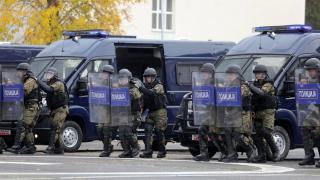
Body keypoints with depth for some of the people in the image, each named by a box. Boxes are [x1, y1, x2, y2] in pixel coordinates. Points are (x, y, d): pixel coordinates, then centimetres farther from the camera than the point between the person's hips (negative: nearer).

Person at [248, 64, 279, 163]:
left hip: (268, 111, -7)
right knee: (258, 134, 1)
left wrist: (251, 86, -26)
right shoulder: (256, 83, 16)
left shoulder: (268, 84, -6)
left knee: (266, 132, -17)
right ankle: (261, 156, 3)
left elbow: (261, 92, -24)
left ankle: (275, 151, 0)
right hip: (258, 113, 7)